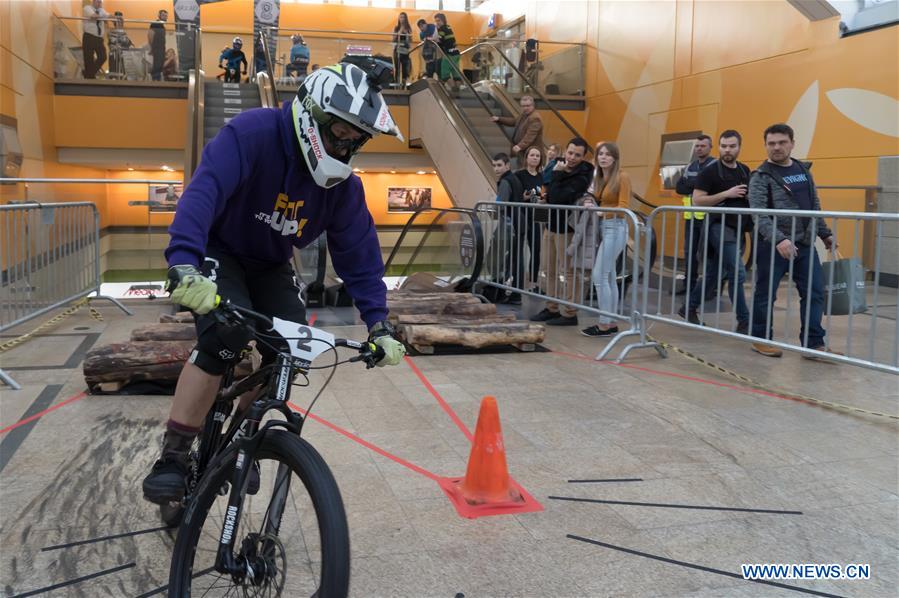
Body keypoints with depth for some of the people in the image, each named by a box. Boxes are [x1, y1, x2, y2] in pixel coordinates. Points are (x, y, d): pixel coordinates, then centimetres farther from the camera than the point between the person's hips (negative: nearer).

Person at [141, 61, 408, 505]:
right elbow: (204, 190, -41)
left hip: (269, 265, 5)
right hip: (216, 251, -5)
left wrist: (378, 323, -15)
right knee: (227, 333, -30)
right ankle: (172, 457, -18)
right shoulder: (252, 132, -28)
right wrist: (184, 264, -57)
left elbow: (359, 251, -7)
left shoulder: (343, 183, -12)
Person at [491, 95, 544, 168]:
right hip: (522, 149, 10)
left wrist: (520, 146, -43)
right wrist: (499, 119, 24)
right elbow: (514, 121, 30)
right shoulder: (524, 114, 12)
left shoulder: (535, 118, -22)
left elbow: (530, 135, -32)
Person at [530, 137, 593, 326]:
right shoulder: (560, 168, 9)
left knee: (567, 272, -4)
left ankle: (569, 314, 2)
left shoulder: (581, 178, -15)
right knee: (550, 271, 13)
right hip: (551, 226, 8)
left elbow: (557, 198, -25)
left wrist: (557, 174, -19)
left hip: (566, 229, -8)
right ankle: (552, 308, 23)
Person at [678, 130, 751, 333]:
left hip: (738, 228, 7)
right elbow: (697, 200, -12)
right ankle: (744, 322, -6)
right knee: (737, 273, -12)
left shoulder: (745, 170, 13)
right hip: (720, 226, -7)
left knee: (713, 273, 13)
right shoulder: (710, 172, -6)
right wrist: (726, 194, -17)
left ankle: (689, 307, 28)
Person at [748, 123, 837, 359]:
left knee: (814, 292, 3)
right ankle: (761, 339, 17)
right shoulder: (761, 176, -8)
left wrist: (825, 233, 21)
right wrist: (779, 239, -30)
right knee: (766, 294, 3)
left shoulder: (803, 171, 14)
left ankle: (814, 343, 10)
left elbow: (814, 207, 22)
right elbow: (759, 214, -19)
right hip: (773, 245, -6)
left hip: (805, 244, 6)